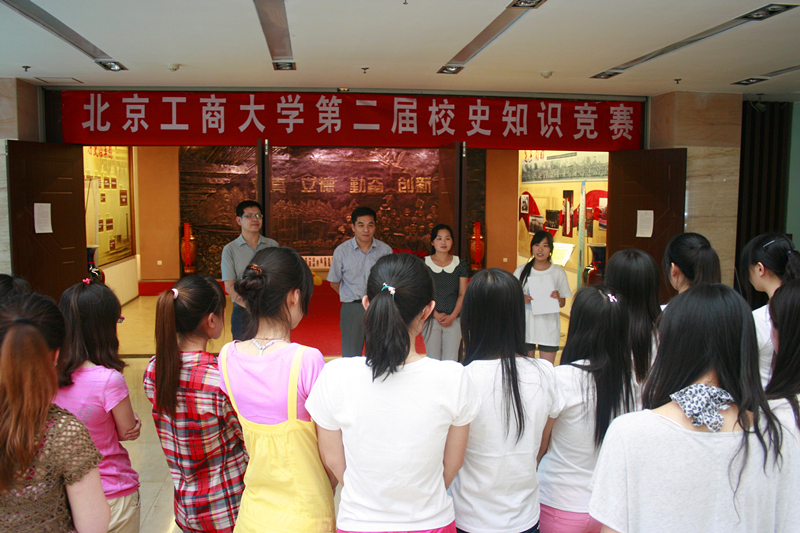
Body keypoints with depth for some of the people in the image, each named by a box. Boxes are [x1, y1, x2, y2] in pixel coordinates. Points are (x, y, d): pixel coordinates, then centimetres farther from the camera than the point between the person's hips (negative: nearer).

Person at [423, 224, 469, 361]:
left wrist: (452, 316, -7)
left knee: (451, 359, -2)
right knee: (432, 359, 0)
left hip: (453, 319, 1)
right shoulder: (424, 263, 2)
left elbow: (462, 294, 5)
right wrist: (436, 314, -10)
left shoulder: (460, 264, 6)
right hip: (431, 318, -1)